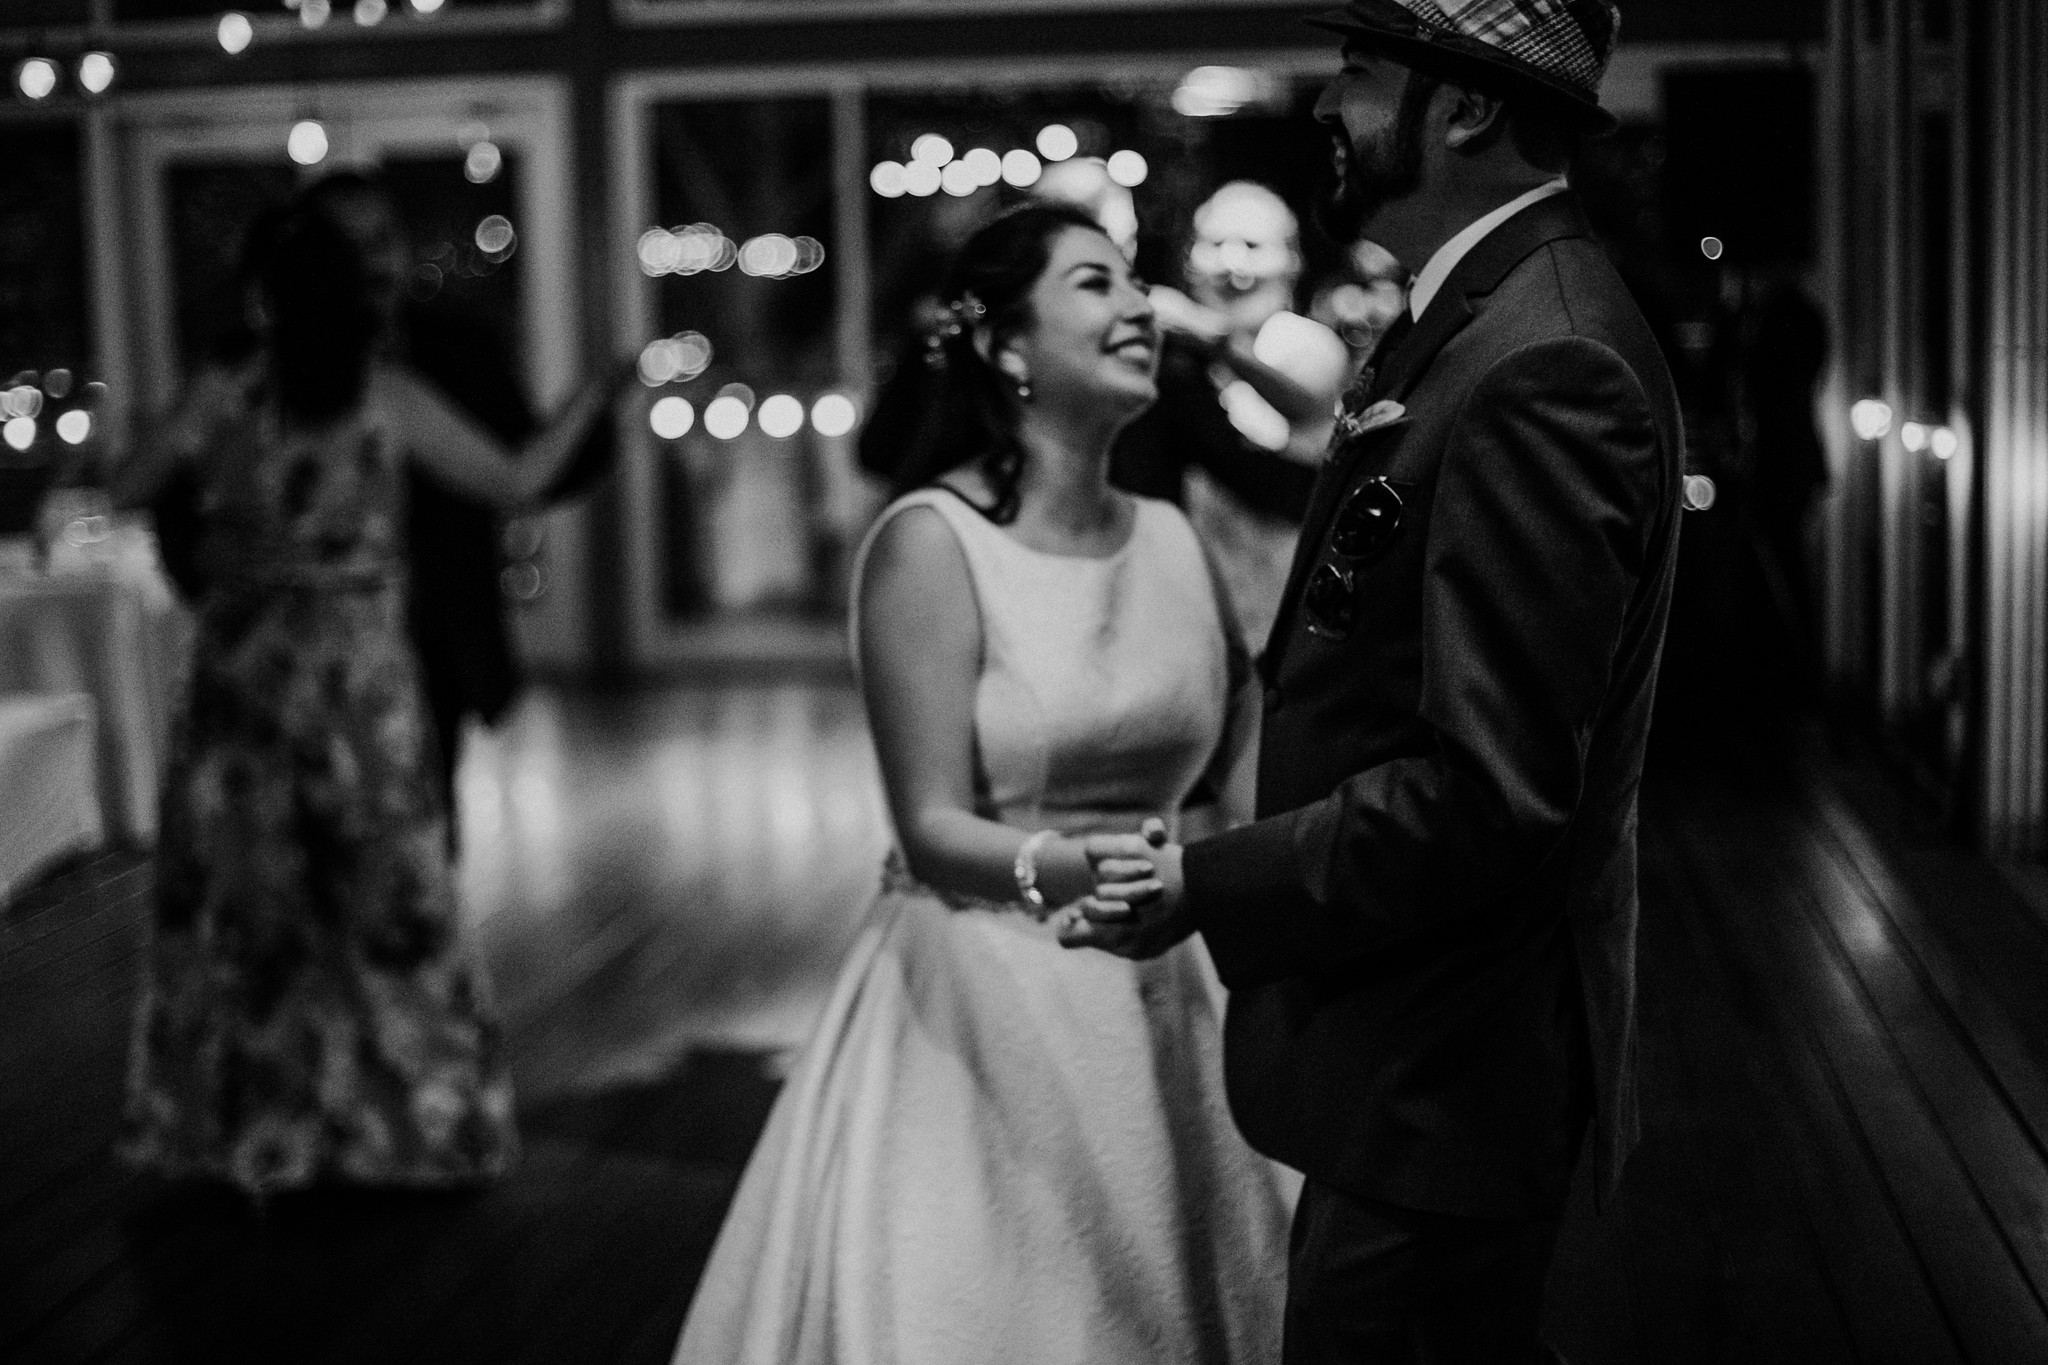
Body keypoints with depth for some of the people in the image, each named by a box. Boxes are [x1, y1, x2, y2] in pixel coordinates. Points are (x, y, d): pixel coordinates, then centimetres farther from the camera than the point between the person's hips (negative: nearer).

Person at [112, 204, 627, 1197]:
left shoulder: (228, 395, -3)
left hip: (241, 676, 1)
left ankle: (243, 1121, 18)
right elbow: (516, 483, -5)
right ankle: (414, 1114, 16)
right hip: (359, 677, -1)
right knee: (384, 897, 9)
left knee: (233, 900, 12)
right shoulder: (392, 400, -7)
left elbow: (125, 489, 5)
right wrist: (596, 395, 7)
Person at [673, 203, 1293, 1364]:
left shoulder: (1172, 538, 5)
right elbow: (934, 831, -15)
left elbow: (1237, 748, 7)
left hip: (1159, 1014, 5)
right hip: (983, 1015, -5)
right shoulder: (932, 542, -12)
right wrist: (1064, 869, -34)